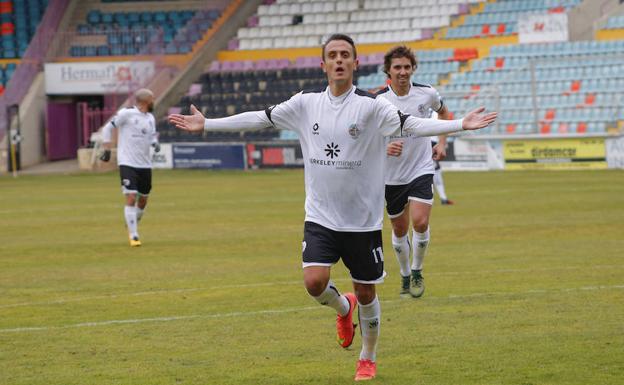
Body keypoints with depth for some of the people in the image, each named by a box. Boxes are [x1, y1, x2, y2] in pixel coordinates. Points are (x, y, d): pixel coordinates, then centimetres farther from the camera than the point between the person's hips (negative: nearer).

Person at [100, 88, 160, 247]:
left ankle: (132, 226, 37)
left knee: (143, 199, 12)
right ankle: (133, 236, -9)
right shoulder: (126, 114, -9)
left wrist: (155, 143, -1)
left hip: (145, 165, 7)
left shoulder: (150, 118, 11)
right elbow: (107, 128, -3)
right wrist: (107, 150, -7)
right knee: (131, 198, -14)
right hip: (128, 164, -7)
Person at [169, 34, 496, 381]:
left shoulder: (371, 106, -9)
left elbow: (411, 124, -18)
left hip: (364, 220, -2)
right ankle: (343, 307, 21)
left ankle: (368, 359, 30)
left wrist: (461, 124, -31)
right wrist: (206, 124, 7)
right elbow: (259, 119, 7)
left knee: (366, 293, 6)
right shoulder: (306, 104, 0)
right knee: (315, 281, -16)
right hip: (320, 217, 2)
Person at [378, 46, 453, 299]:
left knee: (420, 222, -18)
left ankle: (417, 272, 5)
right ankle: (405, 276, 33)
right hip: (392, 175, 0)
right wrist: (385, 147, -27)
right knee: (399, 229, 10)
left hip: (422, 169, 0)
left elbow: (443, 112, 17)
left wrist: (441, 143, 8)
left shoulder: (427, 93, -6)